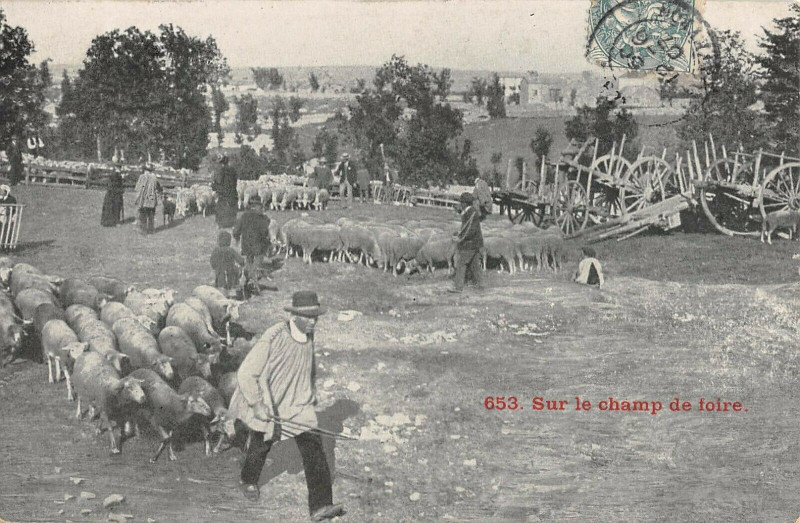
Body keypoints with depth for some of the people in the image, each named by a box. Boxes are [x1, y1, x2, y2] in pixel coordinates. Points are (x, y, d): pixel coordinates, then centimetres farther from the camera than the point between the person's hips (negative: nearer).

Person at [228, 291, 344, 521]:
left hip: (298, 402, 4)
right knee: (261, 445, 18)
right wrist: (257, 405, -23)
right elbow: (246, 373, -23)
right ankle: (249, 481, 52)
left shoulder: (308, 336, -6)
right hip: (266, 402, -4)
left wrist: (310, 395, 22)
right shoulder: (273, 338, -27)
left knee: (313, 445, -10)